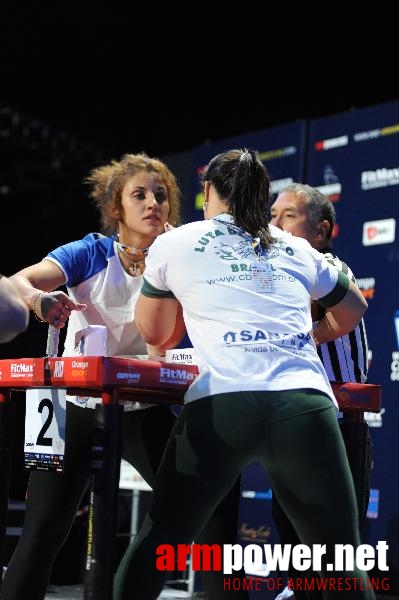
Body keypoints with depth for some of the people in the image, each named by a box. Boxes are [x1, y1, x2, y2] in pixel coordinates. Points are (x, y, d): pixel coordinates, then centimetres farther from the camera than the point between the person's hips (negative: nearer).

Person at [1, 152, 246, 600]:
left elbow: (168, 337, -11)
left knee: (209, 511, -4)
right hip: (78, 404, -1)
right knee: (44, 530, -5)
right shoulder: (91, 253, -4)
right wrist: (37, 298, -40)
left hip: (145, 408, 2)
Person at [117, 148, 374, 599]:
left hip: (221, 405, -1)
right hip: (306, 404, 2)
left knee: (158, 543, 14)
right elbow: (353, 310, 38)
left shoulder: (173, 244, 17)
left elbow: (154, 334, 29)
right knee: (341, 560, 10)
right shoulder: (298, 250, 22)